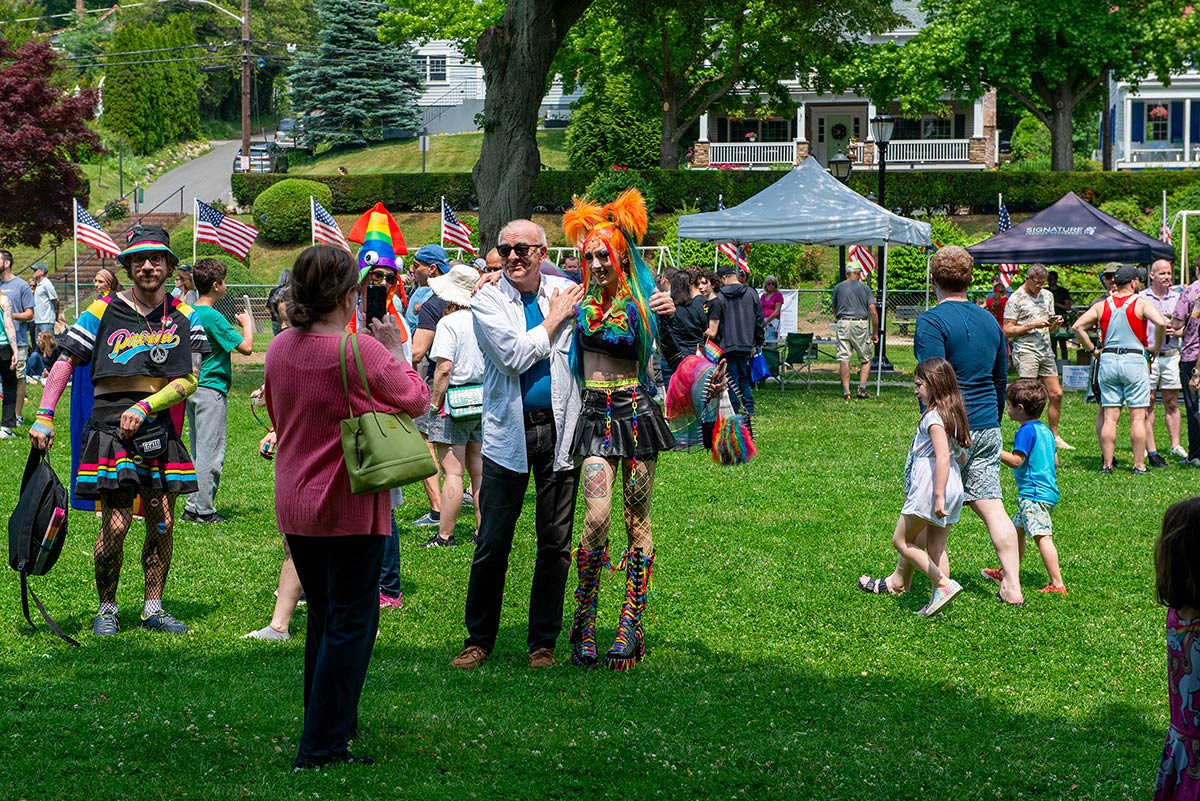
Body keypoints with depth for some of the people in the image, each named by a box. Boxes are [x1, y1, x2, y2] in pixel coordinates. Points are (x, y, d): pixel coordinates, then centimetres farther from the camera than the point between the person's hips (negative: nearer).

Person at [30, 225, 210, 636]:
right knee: (116, 523, -8)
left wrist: (145, 407, -12)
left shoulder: (184, 317, 7)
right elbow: (64, 362, 2)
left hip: (160, 428, 3)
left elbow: (189, 380, 0)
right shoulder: (103, 312, 1)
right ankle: (106, 608, 9)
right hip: (110, 426, -3)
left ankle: (153, 608, 18)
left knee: (162, 523, 5)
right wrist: (44, 417, -6)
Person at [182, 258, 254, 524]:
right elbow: (246, 347, -17)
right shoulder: (214, 317, -16)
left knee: (198, 449, 14)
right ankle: (204, 510, -3)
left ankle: (193, 506, 15)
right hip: (212, 390, -9)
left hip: (193, 389, 9)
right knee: (211, 451, -4)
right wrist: (247, 324, 1)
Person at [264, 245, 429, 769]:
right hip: (349, 505, -7)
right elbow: (417, 400, -4)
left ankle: (332, 721, 33)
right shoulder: (363, 352, -19)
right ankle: (322, 745, -2)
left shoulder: (280, 349, 2)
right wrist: (397, 352, 9)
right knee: (351, 622, 1)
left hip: (294, 505, 7)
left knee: (322, 615, 21)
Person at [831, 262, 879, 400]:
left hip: (843, 323, 1)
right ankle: (862, 387, -2)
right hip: (861, 325, -1)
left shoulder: (838, 288, 6)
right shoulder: (865, 288, 3)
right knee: (865, 358, 11)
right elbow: (873, 312, -2)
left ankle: (846, 391, -3)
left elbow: (834, 310, 17)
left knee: (843, 359, 2)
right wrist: (875, 333, 5)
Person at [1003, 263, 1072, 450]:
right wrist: (1032, 325, -16)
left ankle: (1054, 437, 16)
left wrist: (1055, 323, 0)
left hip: (1046, 349, 7)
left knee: (1056, 394, 5)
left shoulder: (1047, 295, 15)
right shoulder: (1016, 299, -6)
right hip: (1025, 350, -7)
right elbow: (1007, 331, -9)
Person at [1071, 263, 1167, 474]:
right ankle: (1139, 465, 1)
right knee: (1138, 417, 1)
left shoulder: (1101, 306, 7)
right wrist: (1156, 347, -5)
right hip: (1134, 360, -4)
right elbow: (1161, 323, -20)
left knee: (1110, 417, 6)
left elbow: (1077, 326, 3)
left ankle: (1107, 464, 4)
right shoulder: (1142, 304, -4)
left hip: (1108, 360, 4)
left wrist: (1093, 350, 9)